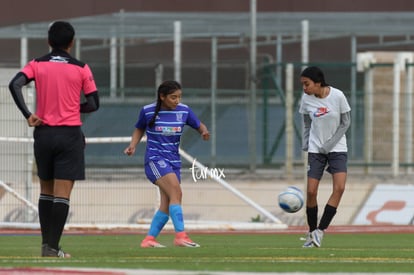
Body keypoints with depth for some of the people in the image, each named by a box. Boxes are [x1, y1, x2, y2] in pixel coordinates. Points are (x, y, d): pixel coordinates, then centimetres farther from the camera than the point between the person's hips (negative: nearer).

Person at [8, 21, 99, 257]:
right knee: (62, 194, -4)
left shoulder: (37, 65, 3)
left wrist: (28, 115, -11)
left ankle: (46, 242, 15)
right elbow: (93, 104, 0)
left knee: (46, 191, 16)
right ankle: (53, 247, -10)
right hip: (70, 134, -3)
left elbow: (15, 84, -14)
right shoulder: (81, 68, -1)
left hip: (43, 132, 3)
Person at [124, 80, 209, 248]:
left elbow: (199, 126, 12)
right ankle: (180, 235, -29)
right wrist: (133, 146, -1)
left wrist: (204, 132, -11)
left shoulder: (184, 111, 4)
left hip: (174, 160, 5)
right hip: (155, 158, -5)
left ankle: (149, 239, 10)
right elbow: (139, 129, 14)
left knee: (167, 205, 1)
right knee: (175, 192, -23)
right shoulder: (148, 111, -3)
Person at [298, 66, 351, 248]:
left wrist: (329, 144, -11)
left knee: (339, 188, -18)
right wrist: (305, 146, 1)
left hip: (337, 149, -2)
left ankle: (320, 231, -13)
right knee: (311, 191, -6)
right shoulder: (306, 99, -6)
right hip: (316, 150, 2)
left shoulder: (337, 96, -14)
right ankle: (312, 232, 12)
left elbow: (345, 122, -5)